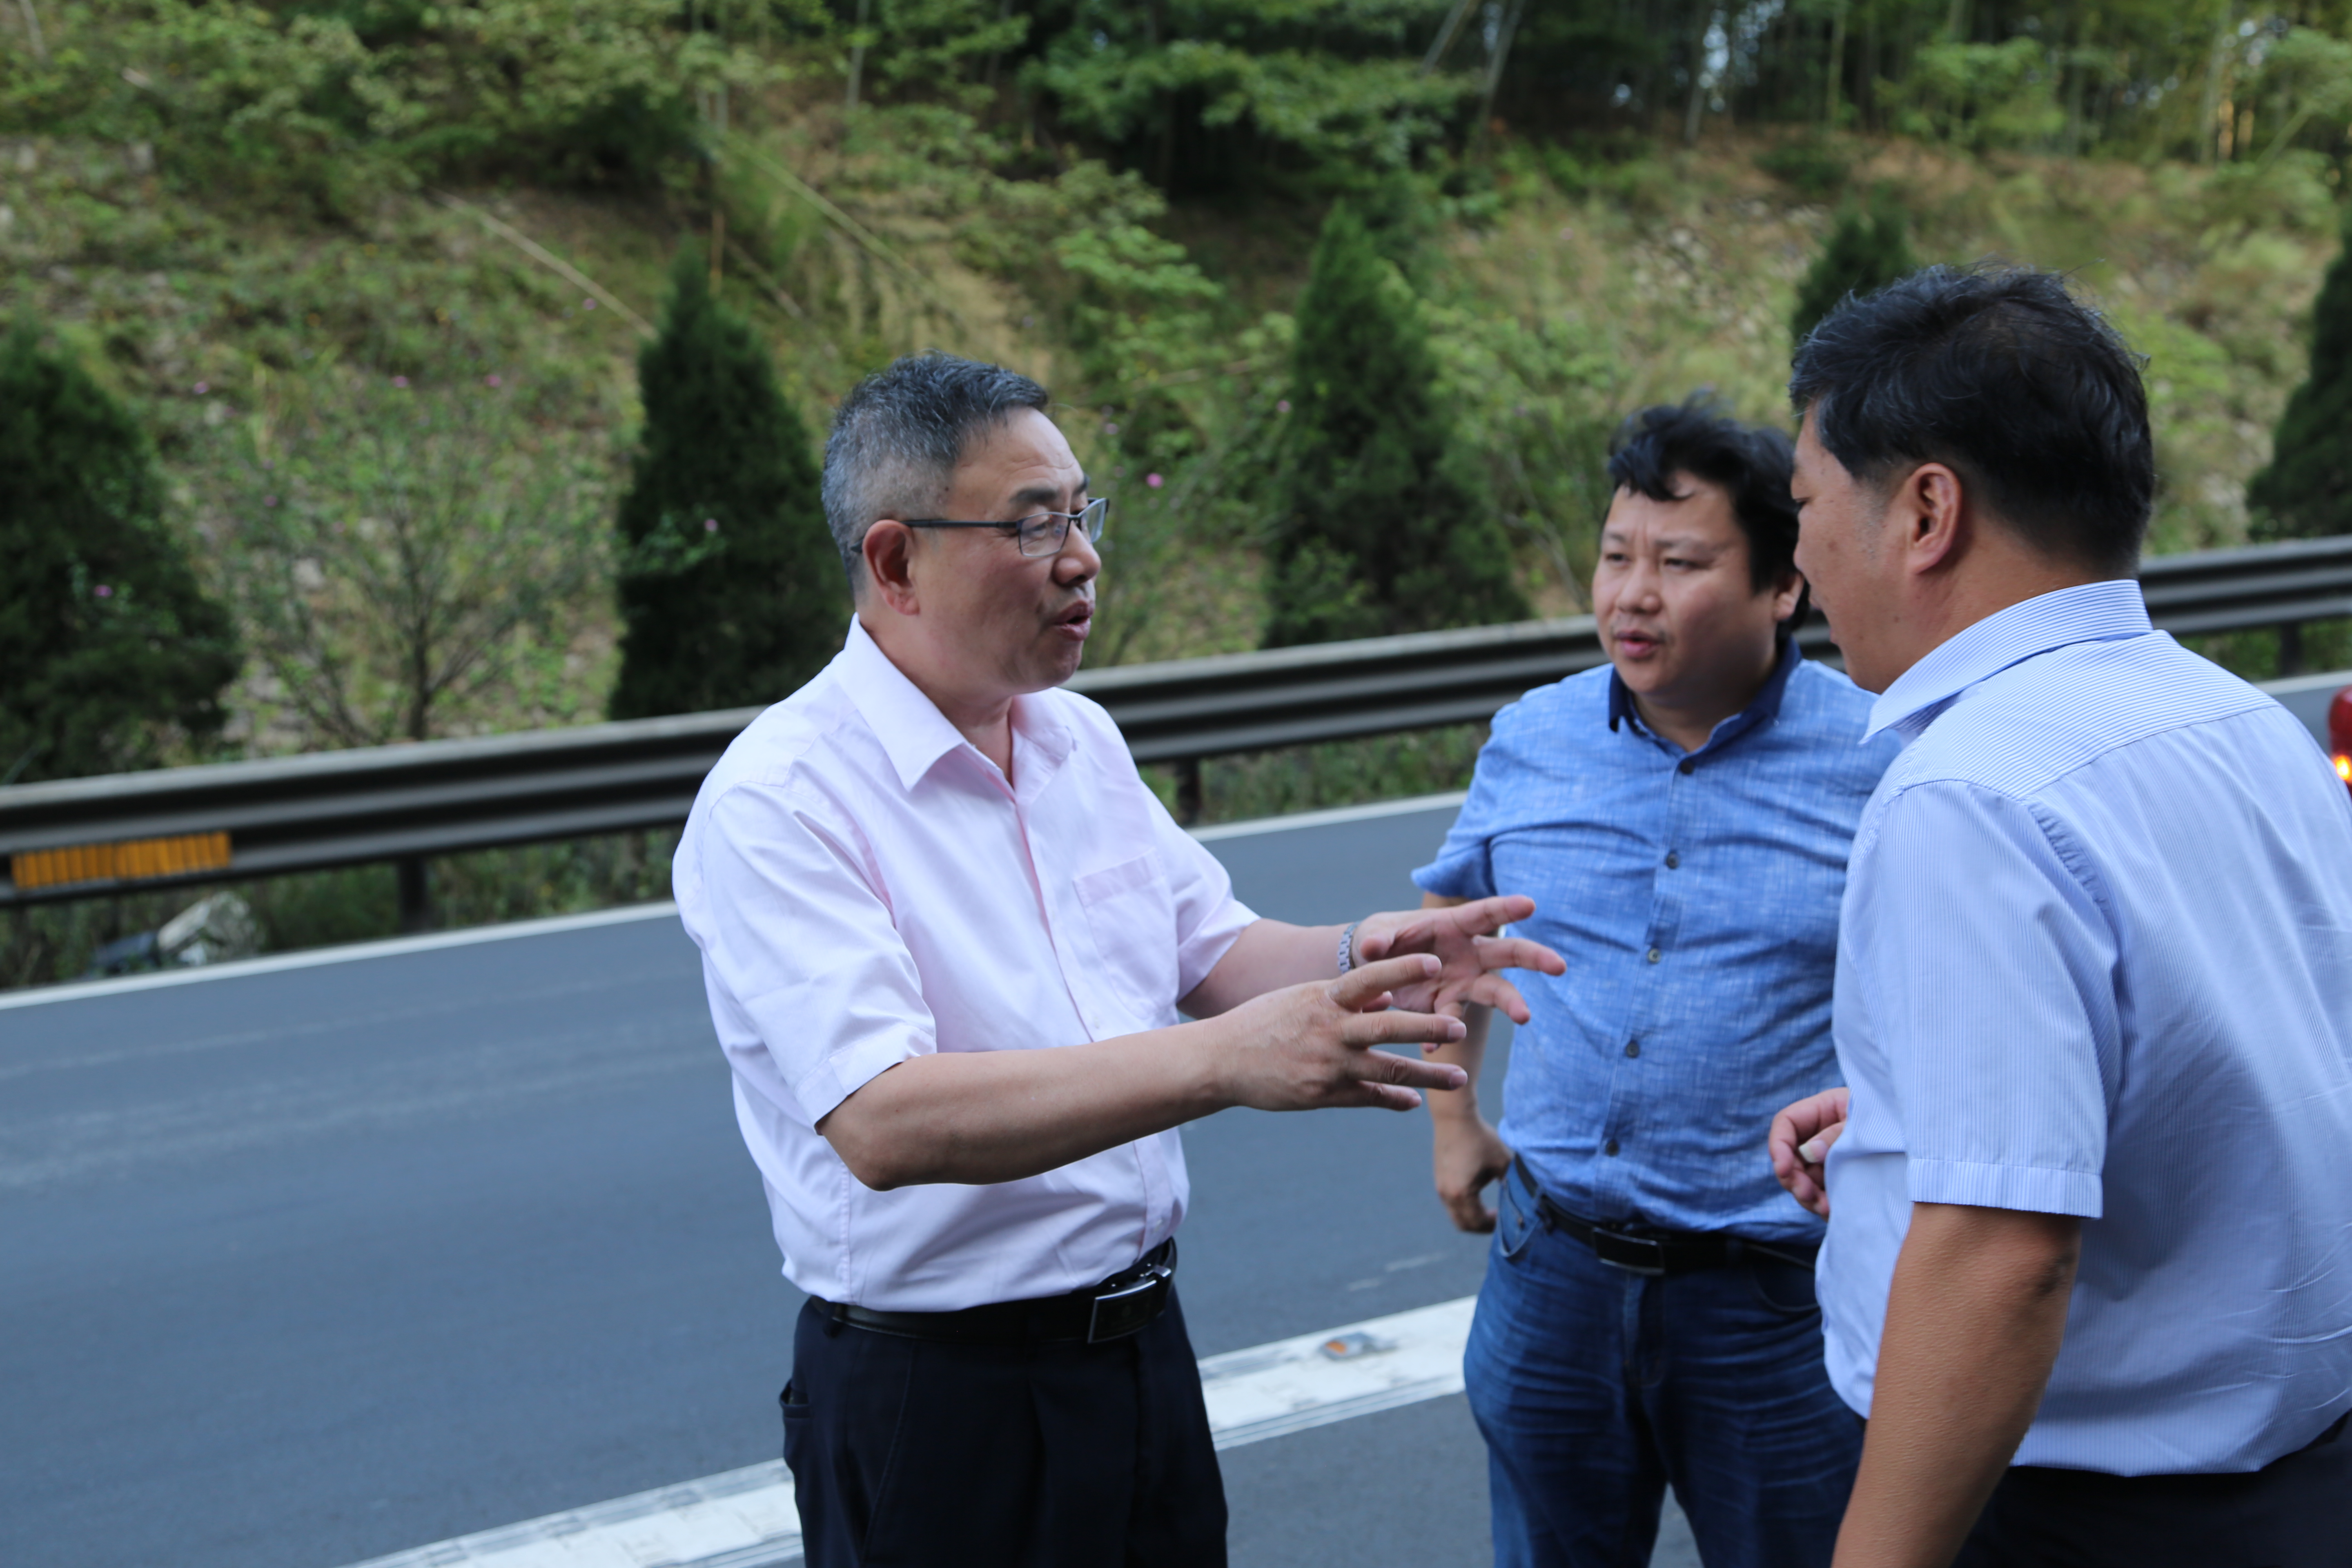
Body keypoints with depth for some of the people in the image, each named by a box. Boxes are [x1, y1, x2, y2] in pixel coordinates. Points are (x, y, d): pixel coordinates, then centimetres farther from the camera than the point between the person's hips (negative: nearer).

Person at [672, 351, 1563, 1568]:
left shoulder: (1079, 740, 6)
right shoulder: (776, 804, -19)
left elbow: (1211, 950, 14)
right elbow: (884, 1123, -30)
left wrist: (1357, 961, -9)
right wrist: (1224, 1061, -37)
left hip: (1142, 1344, 7)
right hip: (933, 1405, -7)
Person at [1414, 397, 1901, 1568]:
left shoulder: (1883, 767, -11)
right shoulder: (1531, 742, 1)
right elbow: (1446, 918, 19)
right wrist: (1452, 1118, 17)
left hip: (1780, 1297, -3)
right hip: (1554, 1272, 4)